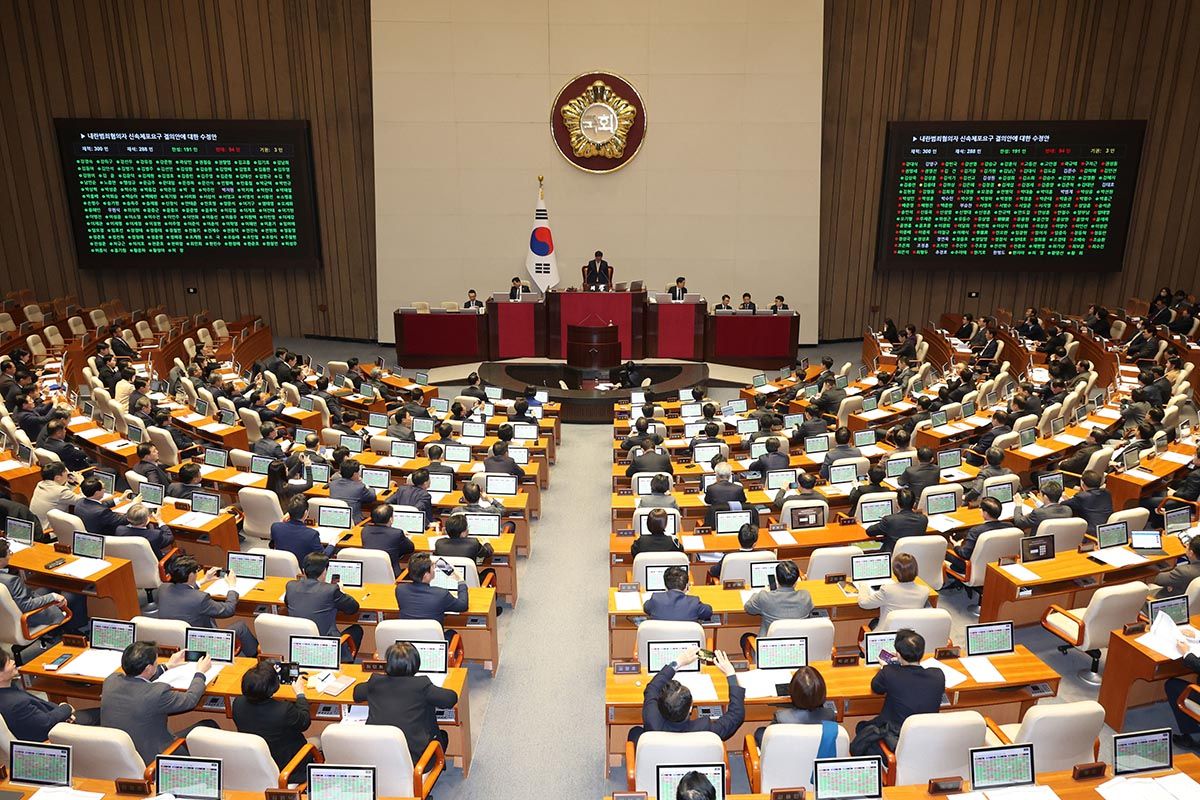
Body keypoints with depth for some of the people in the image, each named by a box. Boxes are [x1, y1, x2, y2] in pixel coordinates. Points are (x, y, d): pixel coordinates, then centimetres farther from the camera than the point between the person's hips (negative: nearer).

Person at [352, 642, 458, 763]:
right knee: (442, 735, 27)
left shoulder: (375, 681, 0)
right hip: (411, 757, -4)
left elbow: (357, 694, 20)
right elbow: (451, 698, -4)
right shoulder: (421, 684, -11)